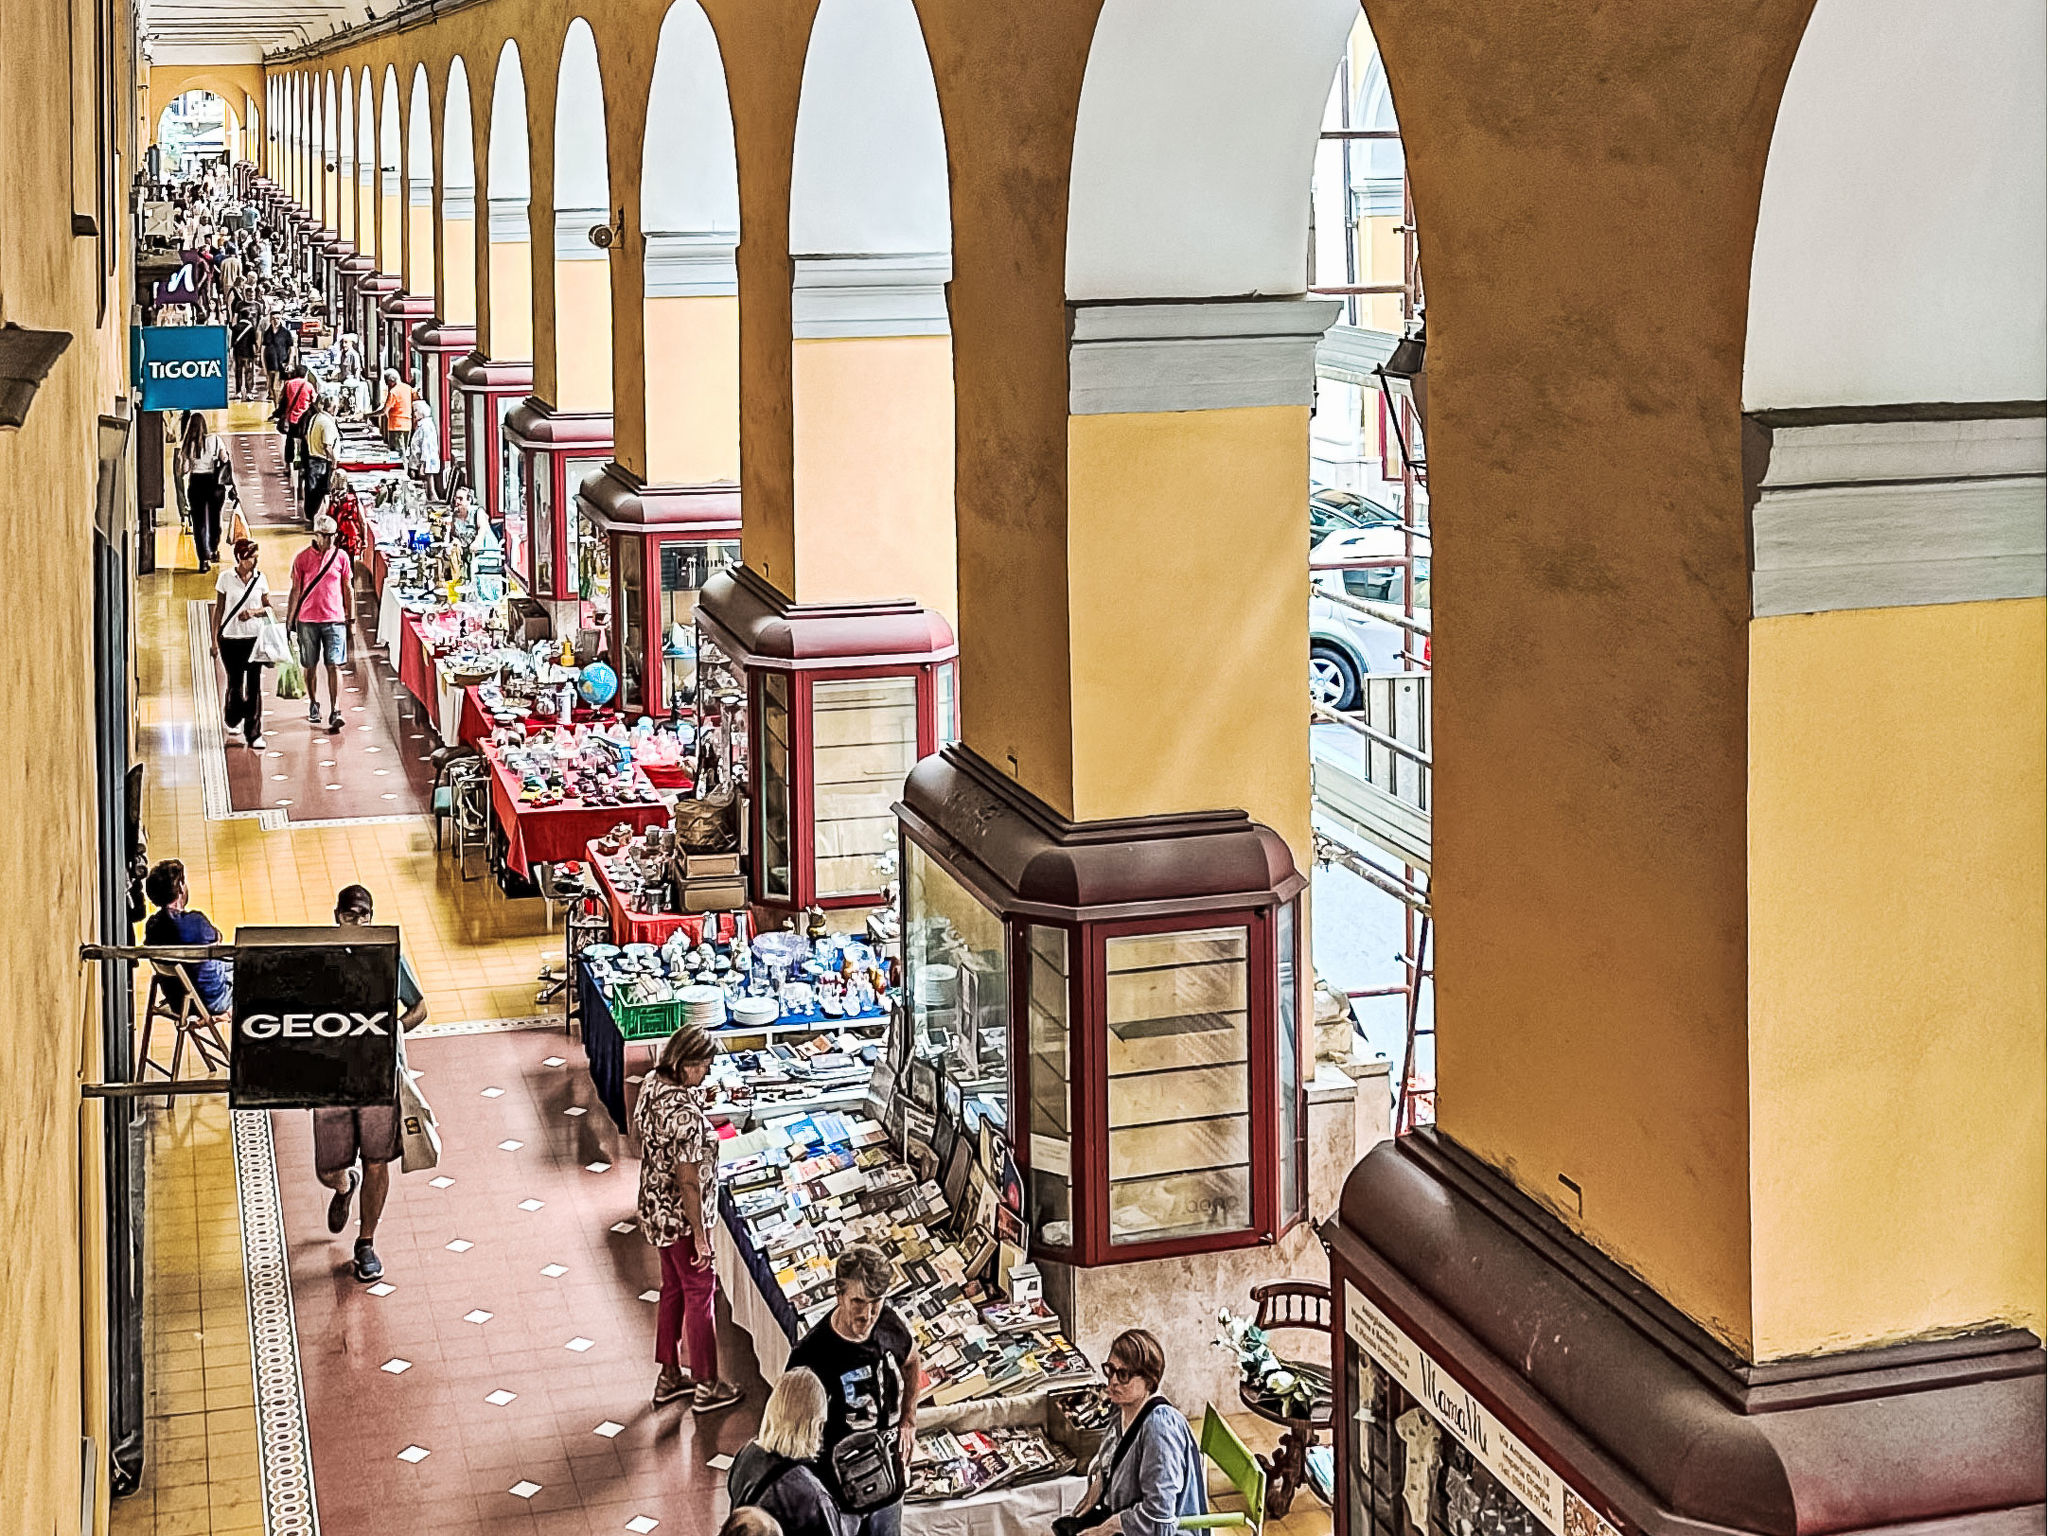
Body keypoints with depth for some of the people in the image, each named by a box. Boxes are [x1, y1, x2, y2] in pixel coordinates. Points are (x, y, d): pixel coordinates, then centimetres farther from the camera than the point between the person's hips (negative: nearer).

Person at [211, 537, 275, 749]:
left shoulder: (260, 578, 4)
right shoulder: (226, 578, -1)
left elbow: (268, 607, 9)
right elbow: (218, 609, 4)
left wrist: (254, 612, -12)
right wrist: (214, 639, 3)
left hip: (255, 637, 1)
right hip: (230, 638, -1)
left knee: (254, 684, -2)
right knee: (235, 683, 6)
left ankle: (254, 733, 2)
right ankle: (232, 718, 36)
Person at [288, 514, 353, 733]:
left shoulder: (341, 556, 2)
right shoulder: (303, 558, 0)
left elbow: (348, 589, 9)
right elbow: (295, 590, 5)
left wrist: (351, 619, 9)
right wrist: (290, 620, 4)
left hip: (334, 619, -1)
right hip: (308, 620, 1)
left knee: (334, 666, -7)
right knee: (310, 666, 10)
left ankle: (335, 713, -10)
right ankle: (313, 705, 28)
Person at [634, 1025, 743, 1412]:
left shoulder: (651, 1086, -5)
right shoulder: (685, 1113, -33)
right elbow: (688, 1180, -27)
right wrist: (700, 1236, -19)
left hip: (655, 1209, 9)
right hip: (681, 1217, -9)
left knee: (673, 1290, 23)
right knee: (699, 1296, 9)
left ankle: (669, 1378, 36)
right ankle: (706, 1386, 24)